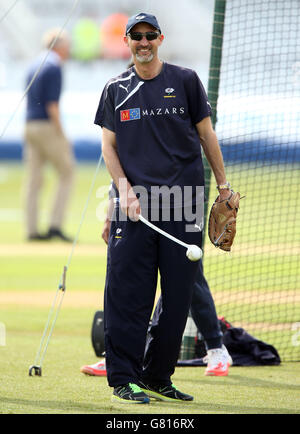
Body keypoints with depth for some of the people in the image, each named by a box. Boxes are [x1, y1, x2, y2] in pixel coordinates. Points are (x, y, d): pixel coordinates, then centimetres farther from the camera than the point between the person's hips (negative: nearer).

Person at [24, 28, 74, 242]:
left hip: (30, 126, 8)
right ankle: (56, 225, -5)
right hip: (48, 127, -8)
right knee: (67, 174, 1)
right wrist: (62, 135, -16)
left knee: (34, 180, 6)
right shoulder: (54, 67, -11)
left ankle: (32, 230, 4)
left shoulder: (34, 65, 16)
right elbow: (52, 104, -18)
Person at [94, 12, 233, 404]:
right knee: (128, 293, -7)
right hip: (135, 203, 0)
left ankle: (158, 378, 9)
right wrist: (125, 189, -5)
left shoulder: (185, 81, 8)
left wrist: (223, 184, 9)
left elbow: (206, 133, 11)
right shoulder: (116, 90, 10)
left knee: (179, 294, 0)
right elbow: (109, 145, 10)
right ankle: (124, 379, -4)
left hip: (183, 201, 0)